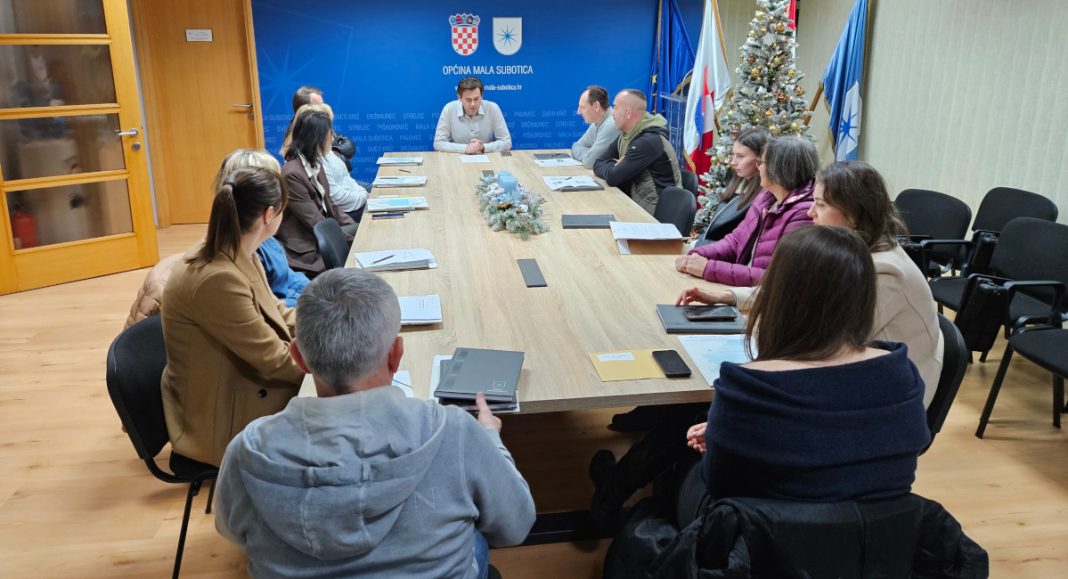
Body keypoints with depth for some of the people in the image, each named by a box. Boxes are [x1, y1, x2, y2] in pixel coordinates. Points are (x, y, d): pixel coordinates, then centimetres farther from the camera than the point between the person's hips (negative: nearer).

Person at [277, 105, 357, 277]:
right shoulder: (292, 174, -22)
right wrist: (355, 236, -16)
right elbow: (317, 224, -21)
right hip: (308, 251, -8)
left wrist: (355, 227, 0)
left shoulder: (314, 163, 6)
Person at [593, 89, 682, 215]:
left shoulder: (649, 141, -22)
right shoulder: (626, 136, 7)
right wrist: (616, 167, -14)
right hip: (634, 202, 8)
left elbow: (612, 178, -24)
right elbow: (598, 165, 5)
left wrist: (614, 166, -3)